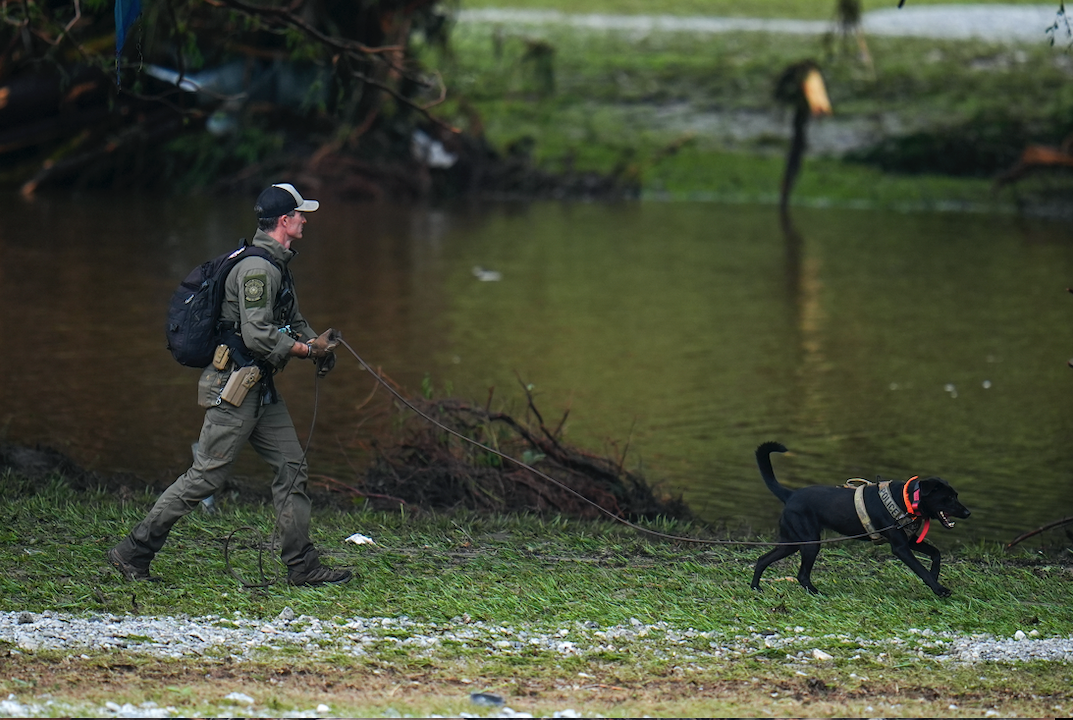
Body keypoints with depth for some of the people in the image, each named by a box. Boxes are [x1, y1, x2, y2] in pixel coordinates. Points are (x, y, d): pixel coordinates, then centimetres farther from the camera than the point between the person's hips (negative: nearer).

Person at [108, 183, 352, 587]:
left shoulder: (277, 265, 15)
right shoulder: (257, 267, -18)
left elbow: (292, 320, 25)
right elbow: (257, 335, -25)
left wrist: (316, 343, 4)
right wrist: (307, 349, -14)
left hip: (261, 388, 10)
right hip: (234, 389, -10)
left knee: (291, 467, 6)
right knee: (206, 476, -7)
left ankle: (303, 567, 8)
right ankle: (132, 553, 0)